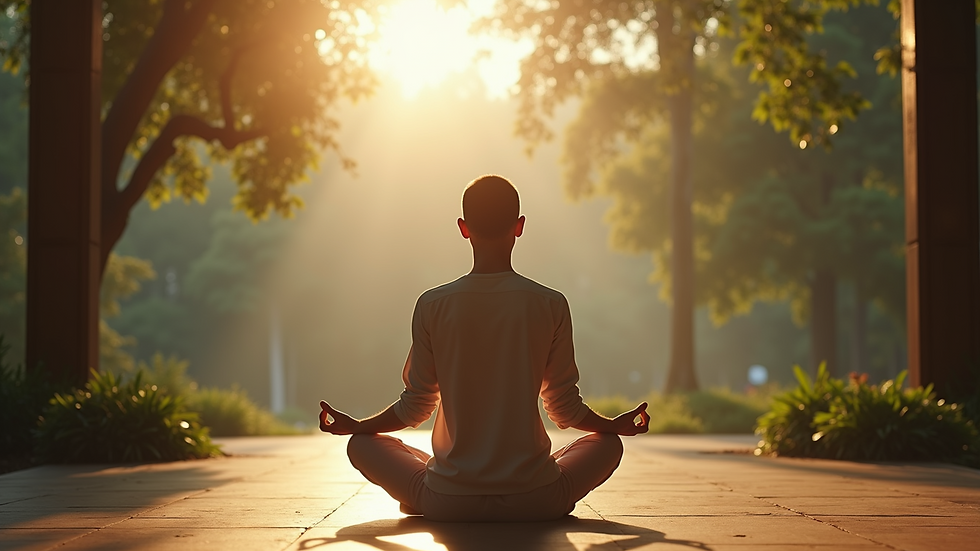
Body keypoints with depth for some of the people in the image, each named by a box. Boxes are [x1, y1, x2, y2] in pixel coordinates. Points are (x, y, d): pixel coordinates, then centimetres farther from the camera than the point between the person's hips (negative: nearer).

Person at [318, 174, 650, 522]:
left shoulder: (433, 305, -5)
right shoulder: (550, 305, -5)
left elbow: (414, 408, 4)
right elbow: (566, 409, 4)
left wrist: (354, 426, 23)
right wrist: (617, 425, 25)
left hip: (449, 504, 1)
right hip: (535, 503, -1)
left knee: (362, 445, 23)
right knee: (608, 444, 26)